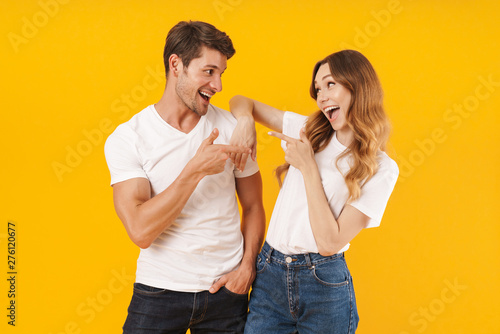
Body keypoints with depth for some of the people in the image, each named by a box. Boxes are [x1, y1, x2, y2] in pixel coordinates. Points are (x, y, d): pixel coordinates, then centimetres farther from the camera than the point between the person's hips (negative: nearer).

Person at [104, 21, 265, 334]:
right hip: (159, 292, -2)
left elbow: (253, 206, 8)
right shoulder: (126, 138, -10)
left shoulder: (234, 129, -2)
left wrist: (247, 266, -4)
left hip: (226, 289, 2)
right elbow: (140, 231, -20)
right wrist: (196, 170, -24)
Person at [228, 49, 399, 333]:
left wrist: (309, 168, -13)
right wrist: (245, 119, -10)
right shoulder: (308, 130, 5)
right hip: (270, 274, 4)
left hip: (324, 285, -3)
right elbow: (242, 102, 13)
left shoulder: (381, 169, -7)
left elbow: (329, 242, -13)